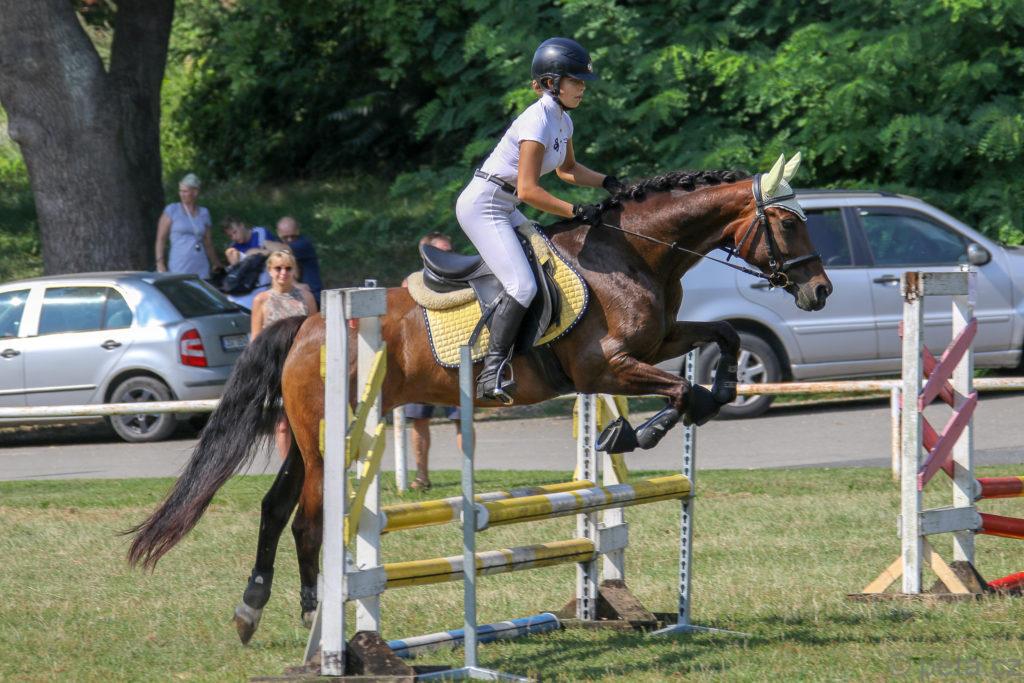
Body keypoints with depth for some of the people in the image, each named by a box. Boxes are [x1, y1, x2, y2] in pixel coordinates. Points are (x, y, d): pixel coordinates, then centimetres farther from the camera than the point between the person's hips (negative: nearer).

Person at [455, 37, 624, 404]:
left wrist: (608, 182, 9)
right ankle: (493, 371, -23)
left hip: (504, 208, 10)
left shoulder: (562, 121, 8)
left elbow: (567, 169, 24)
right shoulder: (537, 122, -21)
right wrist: (577, 211, -24)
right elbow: (528, 190, -25)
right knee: (523, 286, -22)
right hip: (483, 206, -10)